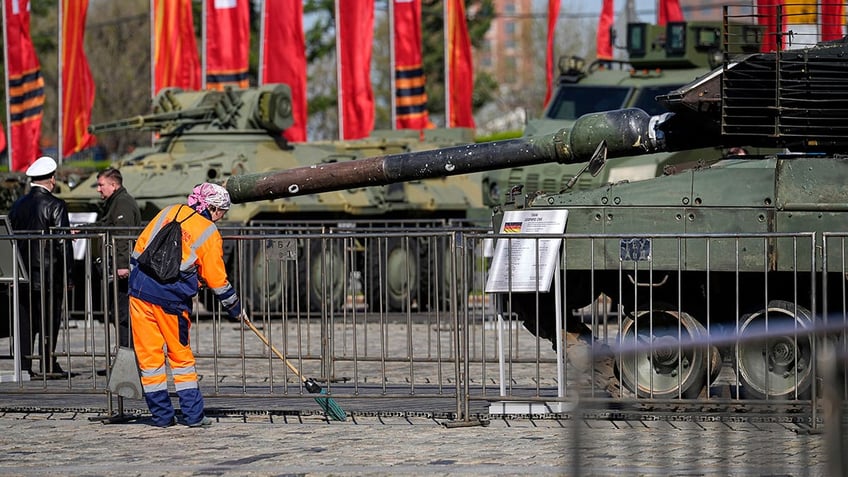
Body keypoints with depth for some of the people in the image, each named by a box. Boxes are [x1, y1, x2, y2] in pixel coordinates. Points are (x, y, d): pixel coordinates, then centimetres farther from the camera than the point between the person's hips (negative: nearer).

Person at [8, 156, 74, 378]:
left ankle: (24, 365, 7)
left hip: (23, 270, 5)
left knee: (25, 318, 8)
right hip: (48, 271, -5)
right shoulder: (55, 205, -10)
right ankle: (48, 365, 2)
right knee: (49, 317, 1)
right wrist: (67, 269, -5)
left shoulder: (18, 205, 8)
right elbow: (62, 241, -13)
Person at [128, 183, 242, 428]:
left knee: (148, 352, 8)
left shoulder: (170, 212, 11)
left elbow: (140, 246, 13)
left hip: (140, 286, 3)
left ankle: (162, 415, 11)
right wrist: (234, 308, 19)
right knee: (181, 354, 12)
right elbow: (217, 279, 5)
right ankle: (193, 414, 13)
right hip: (171, 296, -3)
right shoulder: (210, 235, 1)